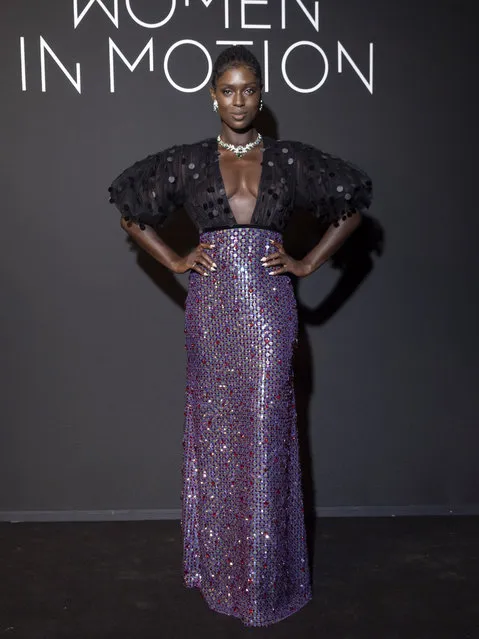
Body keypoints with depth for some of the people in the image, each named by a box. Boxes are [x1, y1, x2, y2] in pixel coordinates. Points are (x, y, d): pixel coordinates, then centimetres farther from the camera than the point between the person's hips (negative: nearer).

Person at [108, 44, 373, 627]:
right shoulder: (188, 161, 5)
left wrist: (309, 263, 4)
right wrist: (175, 261, 4)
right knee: (216, 431, 8)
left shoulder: (290, 159, 4)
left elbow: (353, 203, 12)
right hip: (211, 311, 1)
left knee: (266, 435, 2)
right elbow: (129, 210, 15)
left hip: (269, 310, 0)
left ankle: (268, 574, 20)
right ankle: (219, 568, 27)